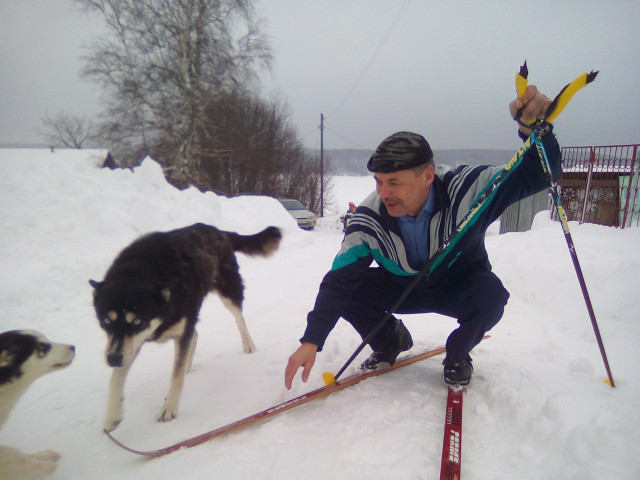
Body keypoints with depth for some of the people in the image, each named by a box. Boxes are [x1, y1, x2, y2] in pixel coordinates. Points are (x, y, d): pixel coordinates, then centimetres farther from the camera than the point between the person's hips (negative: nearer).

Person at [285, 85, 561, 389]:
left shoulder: (465, 189, -31)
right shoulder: (369, 218, -27)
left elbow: (538, 175, -29)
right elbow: (339, 280, -25)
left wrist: (534, 128, -52)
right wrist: (311, 341, -31)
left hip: (460, 283, -1)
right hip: (402, 287, 2)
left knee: (490, 295, -35)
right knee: (348, 291, -21)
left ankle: (457, 356, 0)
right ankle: (391, 342, 12)